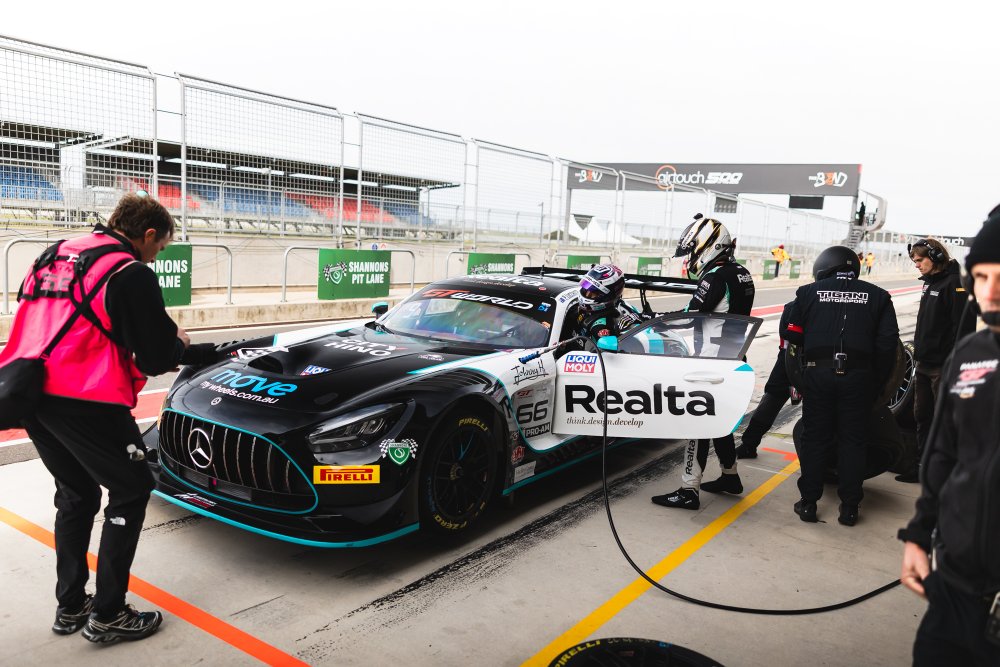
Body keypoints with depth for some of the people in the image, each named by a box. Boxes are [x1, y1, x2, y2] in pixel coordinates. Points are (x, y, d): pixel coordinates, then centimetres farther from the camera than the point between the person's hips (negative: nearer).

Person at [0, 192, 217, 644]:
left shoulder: (54, 255, 16)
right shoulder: (131, 273, -9)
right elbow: (158, 359, -10)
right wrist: (179, 343, 13)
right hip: (84, 399, -8)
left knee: (76, 493, 22)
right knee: (130, 491, 7)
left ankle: (70, 606, 30)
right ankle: (107, 614, 11)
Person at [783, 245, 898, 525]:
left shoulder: (809, 292, 5)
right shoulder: (877, 296, 9)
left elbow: (792, 333, 1)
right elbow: (887, 341, 2)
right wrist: (879, 381, 8)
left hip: (818, 373, -1)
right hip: (858, 375, 1)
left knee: (814, 437, 9)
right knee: (852, 439, 10)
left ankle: (808, 502, 14)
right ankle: (849, 507, 16)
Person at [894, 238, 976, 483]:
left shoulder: (955, 283, -14)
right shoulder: (930, 282, 15)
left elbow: (964, 326, -20)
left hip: (943, 367, -9)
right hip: (924, 365, 9)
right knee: (922, 417, 15)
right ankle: (922, 465, 26)